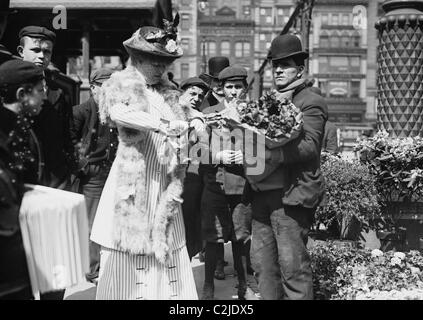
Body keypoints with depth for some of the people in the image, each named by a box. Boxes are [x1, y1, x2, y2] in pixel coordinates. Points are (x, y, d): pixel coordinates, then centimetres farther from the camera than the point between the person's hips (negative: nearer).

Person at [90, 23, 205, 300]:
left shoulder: (167, 93, 15)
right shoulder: (122, 86, -2)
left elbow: (179, 140, 12)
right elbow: (117, 113, -26)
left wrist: (192, 124, -9)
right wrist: (161, 125, -36)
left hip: (165, 184, 5)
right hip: (132, 183, -5)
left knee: (167, 253, 6)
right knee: (128, 254, -1)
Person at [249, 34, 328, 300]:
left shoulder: (311, 103, -4)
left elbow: (309, 146, -17)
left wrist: (270, 154, -27)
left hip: (291, 194, -7)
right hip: (262, 192, 7)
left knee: (293, 267, -3)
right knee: (263, 263, 12)